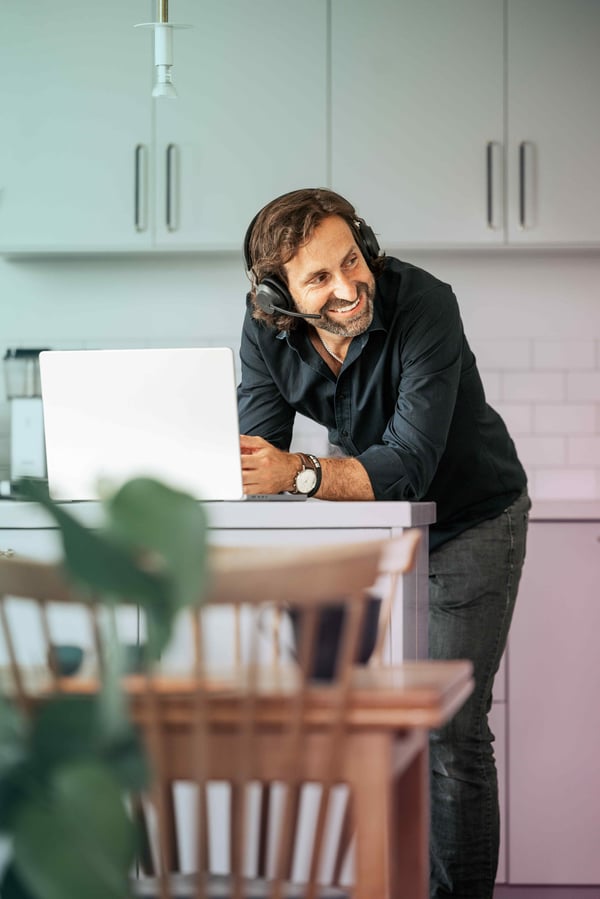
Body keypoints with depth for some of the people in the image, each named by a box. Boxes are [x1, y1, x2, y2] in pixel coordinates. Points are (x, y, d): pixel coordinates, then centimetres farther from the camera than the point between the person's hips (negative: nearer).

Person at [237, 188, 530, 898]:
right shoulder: (267, 327, -15)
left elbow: (408, 466, -37)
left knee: (448, 732, -6)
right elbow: (258, 452, -16)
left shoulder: (424, 306, -31)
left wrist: (298, 472, -50)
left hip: (468, 520, -5)